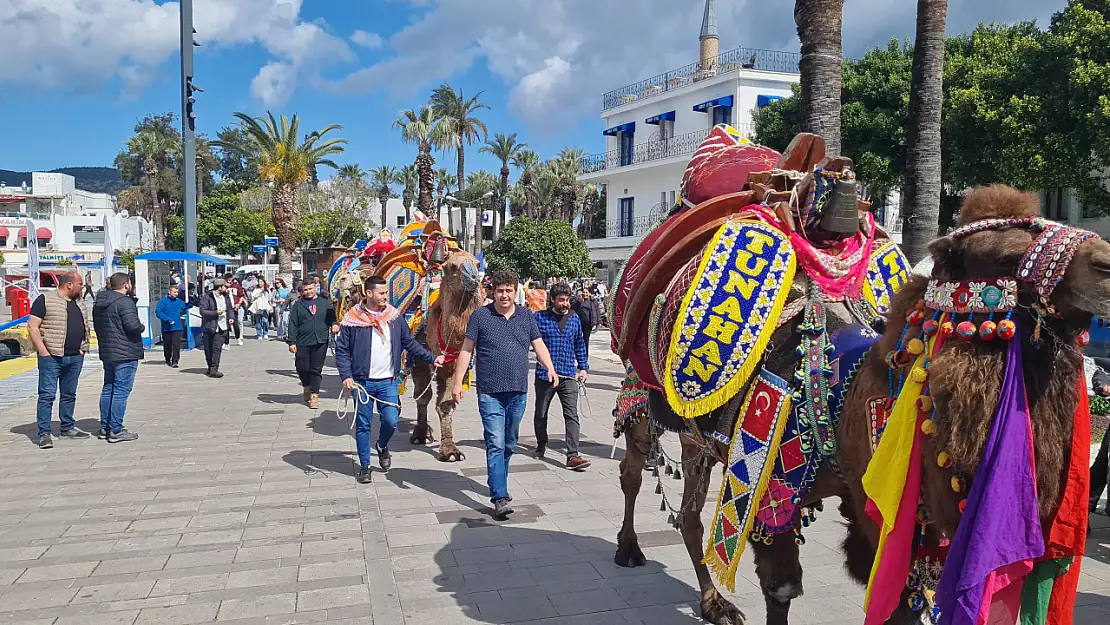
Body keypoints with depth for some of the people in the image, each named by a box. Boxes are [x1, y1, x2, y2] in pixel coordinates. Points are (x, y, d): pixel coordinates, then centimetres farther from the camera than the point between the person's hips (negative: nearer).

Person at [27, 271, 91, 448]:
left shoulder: (80, 303, 15)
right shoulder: (45, 300, -6)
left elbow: (85, 326, 25)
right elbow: (32, 326, -9)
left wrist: (84, 348, 13)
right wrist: (42, 351, -15)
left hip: (75, 357, 7)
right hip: (51, 356, -7)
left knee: (69, 394, 13)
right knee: (47, 395, -6)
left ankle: (67, 428, 23)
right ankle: (44, 433, -3)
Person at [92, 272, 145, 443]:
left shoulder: (99, 303, 14)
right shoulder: (124, 302, -16)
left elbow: (97, 326, 20)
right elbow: (132, 325, -24)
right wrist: (142, 327, -4)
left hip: (107, 352, 9)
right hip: (125, 354, -9)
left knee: (108, 389, 16)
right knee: (121, 392, -6)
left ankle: (104, 427, 23)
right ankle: (116, 431, -5)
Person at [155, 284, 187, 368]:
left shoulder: (179, 301, 10)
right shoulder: (163, 301, -4)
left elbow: (187, 306, 27)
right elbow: (158, 312, -15)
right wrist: (168, 320, -21)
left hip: (177, 327, 2)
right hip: (166, 328, -2)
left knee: (176, 345, -10)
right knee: (167, 345, 12)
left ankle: (175, 361, -9)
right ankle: (168, 360, 31)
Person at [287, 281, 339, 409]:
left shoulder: (325, 303, 10)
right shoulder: (297, 305, 7)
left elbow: (331, 317, 15)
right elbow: (293, 325, 4)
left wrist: (334, 324, -9)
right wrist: (292, 342, -3)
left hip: (321, 342, 0)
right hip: (302, 343, 0)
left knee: (316, 369, 1)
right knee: (302, 368, 1)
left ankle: (314, 395, 9)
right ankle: (307, 387, 30)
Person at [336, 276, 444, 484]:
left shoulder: (395, 316, 5)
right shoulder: (352, 318, -4)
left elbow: (410, 343, 11)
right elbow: (342, 350, -1)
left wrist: (431, 358, 4)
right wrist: (346, 376, -12)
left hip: (388, 381, 2)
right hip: (362, 382, -2)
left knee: (391, 421, -5)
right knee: (363, 425, 6)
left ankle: (383, 447, 27)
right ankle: (364, 466, 21)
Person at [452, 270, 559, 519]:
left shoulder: (526, 316, 9)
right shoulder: (480, 316, -1)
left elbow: (538, 345, 13)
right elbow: (466, 350, 2)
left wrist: (550, 368, -4)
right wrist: (458, 381, -2)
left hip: (518, 391, 4)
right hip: (490, 392, -4)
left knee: (509, 443, 15)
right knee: (495, 444, -9)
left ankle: (497, 483, 33)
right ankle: (500, 497, -9)